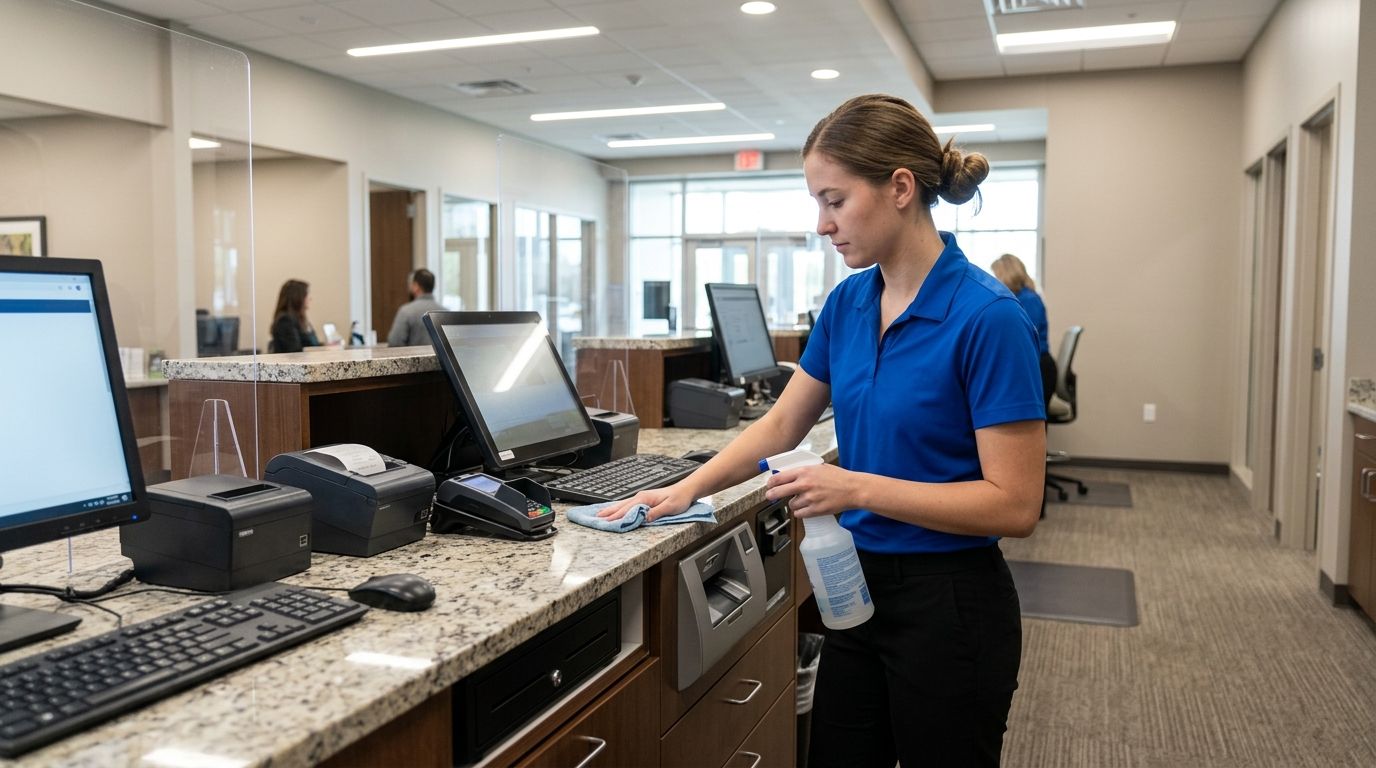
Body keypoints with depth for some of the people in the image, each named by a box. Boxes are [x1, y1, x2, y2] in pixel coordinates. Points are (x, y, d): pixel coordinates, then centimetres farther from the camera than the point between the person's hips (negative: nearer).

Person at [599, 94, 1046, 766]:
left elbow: (1015, 504, -20)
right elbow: (782, 423, 12)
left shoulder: (986, 317, -20)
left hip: (950, 607, -7)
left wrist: (859, 488, -26)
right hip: (859, 589, 7)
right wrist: (687, 489, 4)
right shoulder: (847, 303, 3)